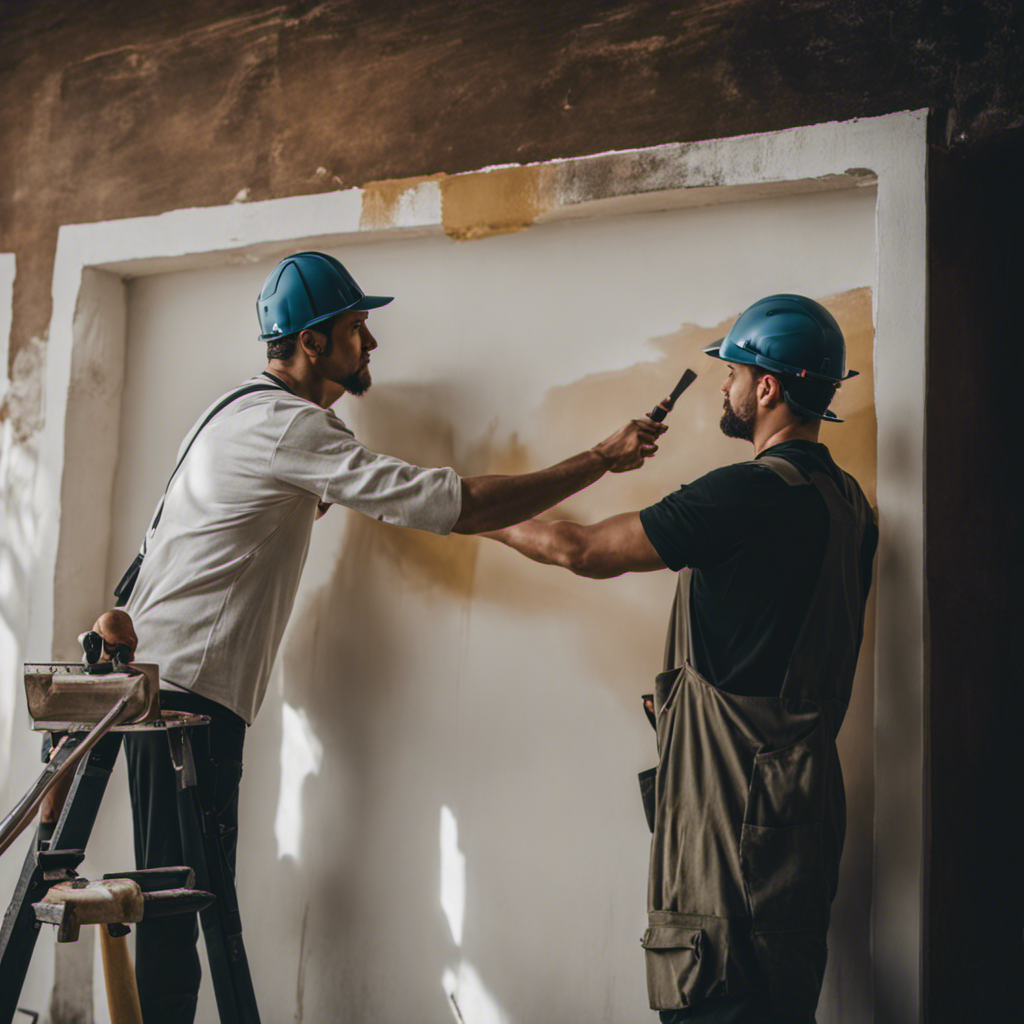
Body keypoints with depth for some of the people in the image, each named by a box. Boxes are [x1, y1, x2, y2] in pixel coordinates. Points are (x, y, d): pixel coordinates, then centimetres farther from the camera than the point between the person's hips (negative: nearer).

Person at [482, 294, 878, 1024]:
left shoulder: (750, 492, -18)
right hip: (805, 787, 9)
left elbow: (584, 550, -11)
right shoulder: (847, 501, 10)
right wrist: (689, 690, 23)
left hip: (733, 792, -9)